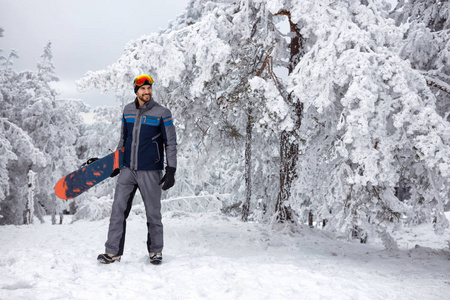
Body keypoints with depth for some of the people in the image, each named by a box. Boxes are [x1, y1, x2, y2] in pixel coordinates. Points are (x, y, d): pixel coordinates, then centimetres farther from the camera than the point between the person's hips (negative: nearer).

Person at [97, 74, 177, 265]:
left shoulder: (162, 113, -7)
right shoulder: (128, 110, 7)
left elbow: (170, 143, -5)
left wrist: (171, 170, -11)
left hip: (151, 171, -4)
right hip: (128, 170, 4)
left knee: (153, 213, 5)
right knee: (118, 210, 1)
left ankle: (155, 251, 22)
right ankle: (113, 252, 10)